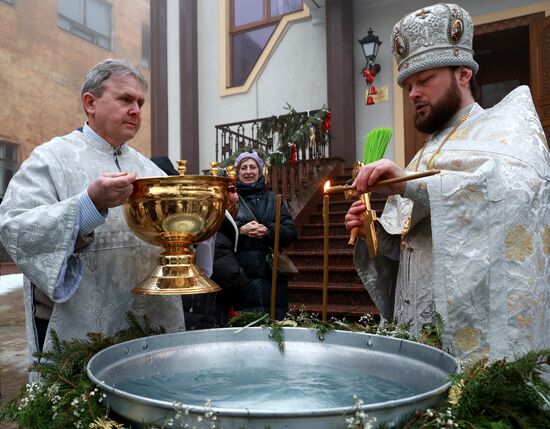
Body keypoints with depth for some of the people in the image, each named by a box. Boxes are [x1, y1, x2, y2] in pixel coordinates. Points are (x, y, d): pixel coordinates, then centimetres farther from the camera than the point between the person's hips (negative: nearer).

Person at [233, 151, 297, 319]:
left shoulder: (274, 199, 15)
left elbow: (291, 232, 7)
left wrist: (268, 231, -10)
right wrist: (240, 230, -14)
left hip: (271, 274, 2)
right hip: (241, 273, -2)